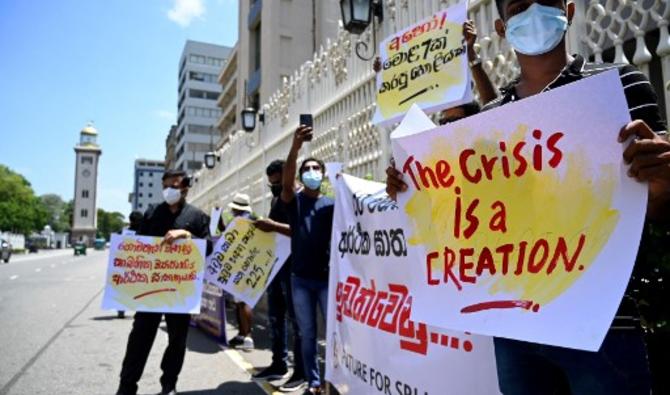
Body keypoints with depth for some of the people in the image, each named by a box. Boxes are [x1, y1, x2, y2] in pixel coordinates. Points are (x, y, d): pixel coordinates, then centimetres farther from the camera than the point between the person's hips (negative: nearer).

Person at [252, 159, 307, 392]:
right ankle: (279, 365, 26)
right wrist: (263, 226, 8)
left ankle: (301, 372, 7)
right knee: (275, 316, 14)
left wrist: (275, 227, -28)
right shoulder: (276, 199, 17)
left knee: (295, 319, -2)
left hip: (293, 266, -9)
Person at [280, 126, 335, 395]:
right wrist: (296, 146, -33)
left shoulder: (331, 204, 5)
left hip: (327, 277, 0)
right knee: (307, 334, 9)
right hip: (300, 278, 1)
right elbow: (286, 182, -18)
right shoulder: (294, 200, 3)